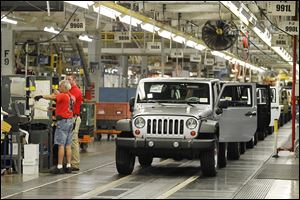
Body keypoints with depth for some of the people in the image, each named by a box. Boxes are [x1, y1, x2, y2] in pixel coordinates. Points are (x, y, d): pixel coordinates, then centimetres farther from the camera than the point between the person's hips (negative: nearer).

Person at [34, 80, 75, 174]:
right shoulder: (71, 97, 13)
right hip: (70, 120, 8)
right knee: (68, 145, 9)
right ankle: (68, 166, 9)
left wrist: (41, 96, -30)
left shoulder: (63, 96, -12)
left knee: (61, 145, -7)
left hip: (63, 121, -8)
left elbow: (53, 97, -25)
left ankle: (59, 167, -8)